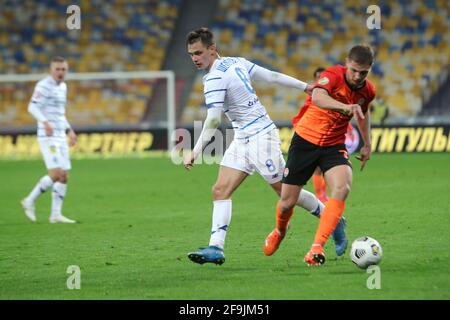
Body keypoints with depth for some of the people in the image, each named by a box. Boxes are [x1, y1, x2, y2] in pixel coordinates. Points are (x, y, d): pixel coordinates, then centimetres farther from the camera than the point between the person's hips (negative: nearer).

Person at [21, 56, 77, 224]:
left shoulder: (62, 87, 18)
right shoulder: (44, 85, -9)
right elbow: (33, 107, -22)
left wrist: (69, 131, 24)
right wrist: (45, 122, -37)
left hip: (60, 136, 8)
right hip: (48, 136, -8)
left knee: (64, 177, 4)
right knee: (56, 174, -16)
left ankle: (56, 214, 8)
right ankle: (30, 201, -2)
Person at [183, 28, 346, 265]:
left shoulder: (215, 78, -20)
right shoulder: (236, 62, 7)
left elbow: (213, 121, -26)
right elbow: (273, 76, 10)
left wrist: (195, 152, -26)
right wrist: (308, 87, 17)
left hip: (260, 136, -10)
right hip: (242, 139, 10)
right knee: (220, 191, -3)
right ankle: (216, 248, -10)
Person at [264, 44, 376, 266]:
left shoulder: (368, 91, -3)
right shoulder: (333, 75, -22)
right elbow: (317, 97, -45)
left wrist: (367, 144, 22)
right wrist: (345, 107, -61)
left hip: (334, 146, 3)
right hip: (305, 140, -3)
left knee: (342, 188, -27)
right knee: (287, 202, 3)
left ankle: (317, 248, -28)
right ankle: (280, 230, 42)